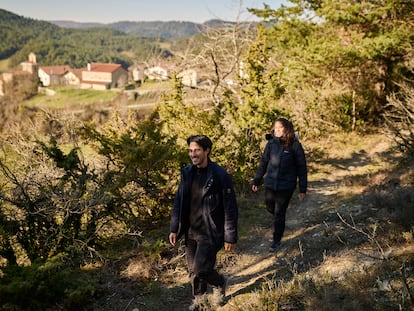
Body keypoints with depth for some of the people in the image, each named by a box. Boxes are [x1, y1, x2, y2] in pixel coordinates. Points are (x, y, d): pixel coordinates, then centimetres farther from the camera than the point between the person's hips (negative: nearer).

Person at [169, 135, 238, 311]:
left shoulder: (220, 175, -16)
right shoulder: (187, 173, 1)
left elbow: (230, 209, -12)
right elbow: (179, 202, 8)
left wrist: (230, 237, -11)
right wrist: (174, 228, 6)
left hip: (210, 232, -5)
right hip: (191, 231, 5)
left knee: (200, 270, -9)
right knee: (193, 270, 14)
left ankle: (219, 283, 24)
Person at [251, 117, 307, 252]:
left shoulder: (295, 145, -11)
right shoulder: (271, 143, -2)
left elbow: (302, 168, -5)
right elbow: (263, 163, 7)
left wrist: (303, 189, -4)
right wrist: (256, 181, 8)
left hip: (286, 186, -3)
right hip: (270, 183, 3)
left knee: (279, 214, 5)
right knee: (270, 207, 18)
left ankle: (276, 241, 22)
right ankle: (279, 219, 51)